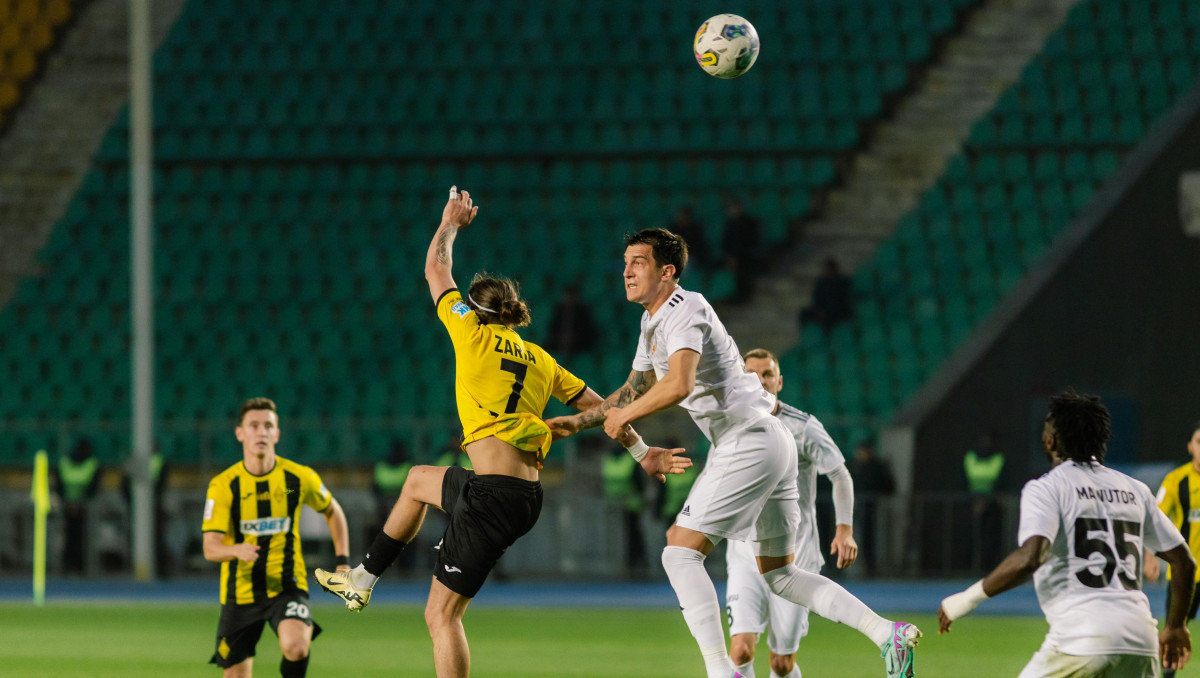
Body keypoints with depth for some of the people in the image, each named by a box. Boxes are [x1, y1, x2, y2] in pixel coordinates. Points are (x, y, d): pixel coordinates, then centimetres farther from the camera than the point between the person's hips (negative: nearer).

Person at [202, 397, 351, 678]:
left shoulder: (300, 478, -4)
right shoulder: (223, 485, -8)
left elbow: (333, 512, 17)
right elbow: (210, 548, -14)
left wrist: (343, 562, 8)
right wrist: (237, 550, -36)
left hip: (286, 586, -1)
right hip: (240, 591, 1)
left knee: (296, 646, -32)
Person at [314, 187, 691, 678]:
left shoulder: (473, 333, 1)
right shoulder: (539, 359, 16)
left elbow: (436, 269, 14)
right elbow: (598, 407, 17)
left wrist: (451, 223, 30)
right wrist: (640, 451, 25)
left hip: (493, 497, -8)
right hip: (526, 493, 8)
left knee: (443, 615, -4)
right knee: (419, 481, 34)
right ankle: (363, 580, 43)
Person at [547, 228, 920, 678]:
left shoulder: (685, 312, -14)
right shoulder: (653, 322, 18)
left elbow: (678, 385, -31)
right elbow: (635, 389, 32)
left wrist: (624, 416, -17)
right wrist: (578, 422, 25)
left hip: (749, 444, -10)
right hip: (769, 441, 10)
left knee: (680, 552, -11)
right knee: (780, 575, 12)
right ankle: (887, 634, 4)